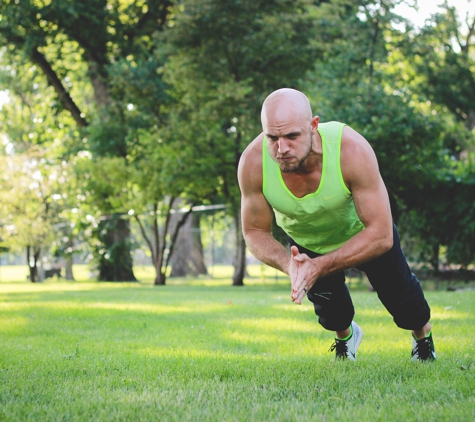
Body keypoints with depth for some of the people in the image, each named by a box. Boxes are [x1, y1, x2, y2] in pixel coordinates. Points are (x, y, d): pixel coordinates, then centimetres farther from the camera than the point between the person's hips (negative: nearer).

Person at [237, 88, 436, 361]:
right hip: (304, 241, 1)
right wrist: (289, 265, -41)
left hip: (362, 230, -1)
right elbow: (255, 232, -21)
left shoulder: (352, 150, -44)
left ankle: (423, 336, 51)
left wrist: (320, 266, -46)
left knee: (399, 295, 16)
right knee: (329, 307, 12)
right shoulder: (253, 163, -37)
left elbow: (380, 235, -38)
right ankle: (345, 336, 49)